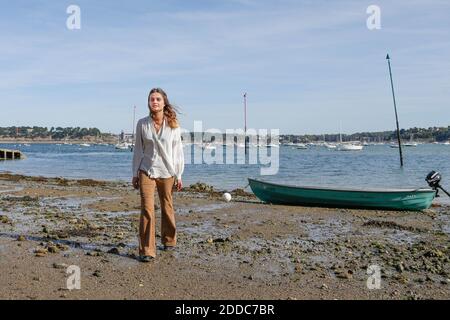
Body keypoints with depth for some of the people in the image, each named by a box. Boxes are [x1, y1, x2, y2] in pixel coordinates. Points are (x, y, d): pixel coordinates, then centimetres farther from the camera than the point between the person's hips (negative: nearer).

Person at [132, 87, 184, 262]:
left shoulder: (173, 125, -3)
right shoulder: (142, 124, -1)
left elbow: (178, 151, 1)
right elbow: (138, 149, 5)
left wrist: (179, 175, 1)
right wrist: (135, 173, 6)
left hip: (166, 172, 0)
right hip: (146, 171, 0)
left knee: (167, 208, 13)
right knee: (147, 210, -8)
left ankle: (169, 241, 34)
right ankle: (146, 250, -1)